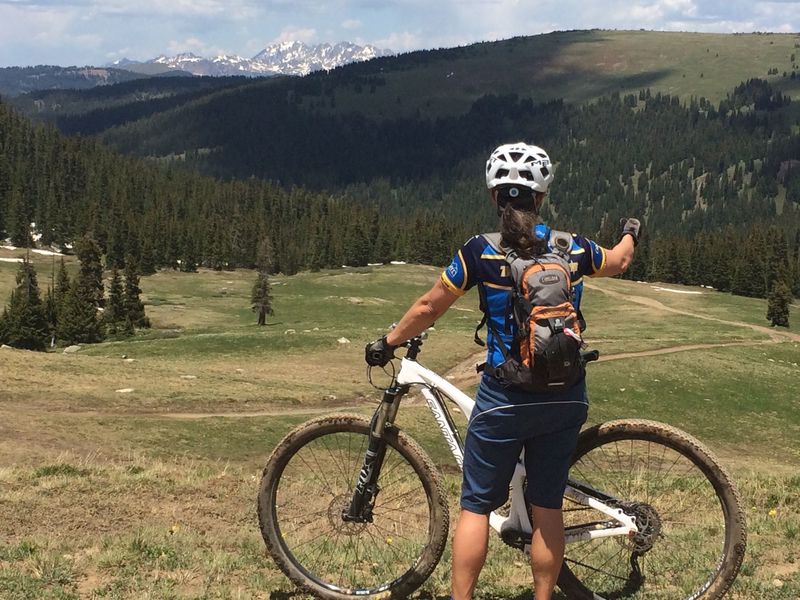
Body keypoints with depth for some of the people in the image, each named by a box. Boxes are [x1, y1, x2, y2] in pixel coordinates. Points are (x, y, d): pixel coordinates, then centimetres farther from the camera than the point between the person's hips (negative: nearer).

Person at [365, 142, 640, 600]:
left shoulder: (481, 252, -10)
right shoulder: (572, 248, 0)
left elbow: (429, 308, -1)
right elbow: (619, 262, 22)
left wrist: (388, 343, 16)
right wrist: (631, 234, 45)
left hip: (504, 401, -3)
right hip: (566, 399, 3)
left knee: (476, 506, 8)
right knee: (547, 507, 14)